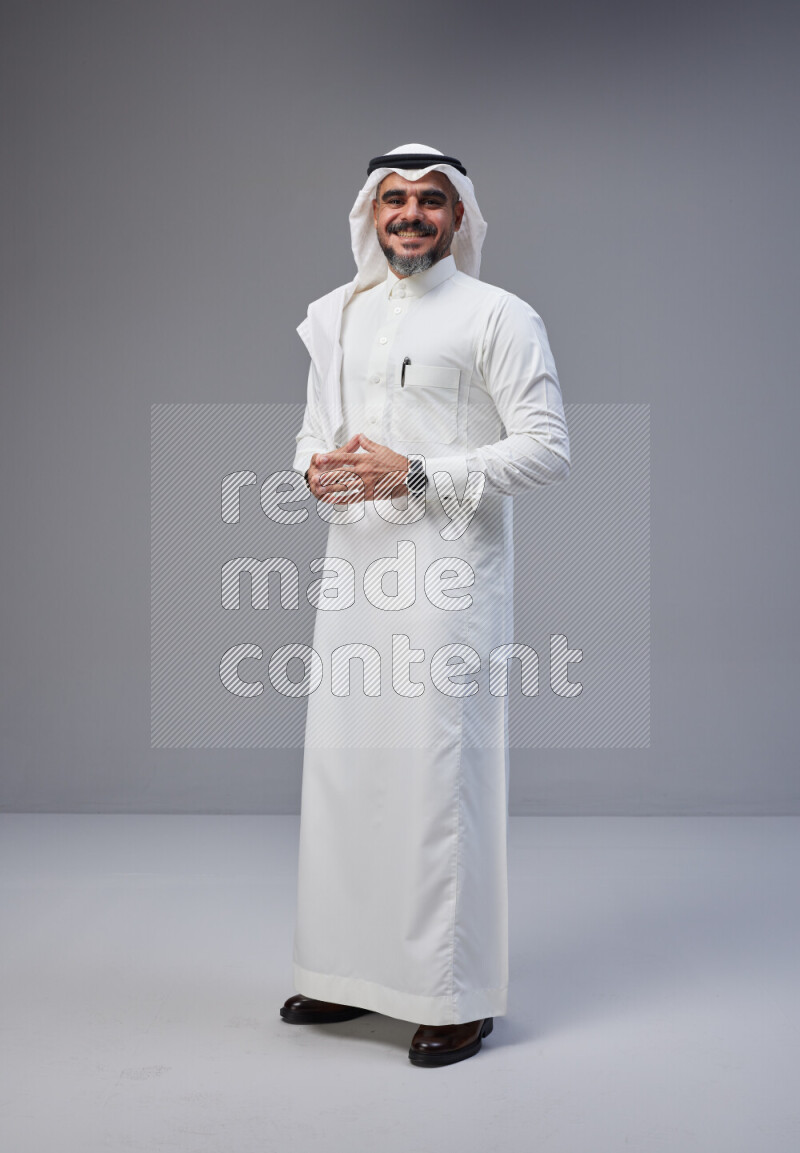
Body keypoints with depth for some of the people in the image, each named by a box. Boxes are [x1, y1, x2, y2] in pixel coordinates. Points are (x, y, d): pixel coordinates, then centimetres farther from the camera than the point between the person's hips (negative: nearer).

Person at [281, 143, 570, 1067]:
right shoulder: (336, 316, 16)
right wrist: (317, 470, -3)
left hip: (449, 575, -6)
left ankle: (459, 996, 9)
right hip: (354, 571, 6)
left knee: (441, 773, -5)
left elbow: (548, 449, -9)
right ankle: (354, 972, 26)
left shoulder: (499, 317, -2)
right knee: (343, 764, 10)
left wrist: (415, 474, -16)